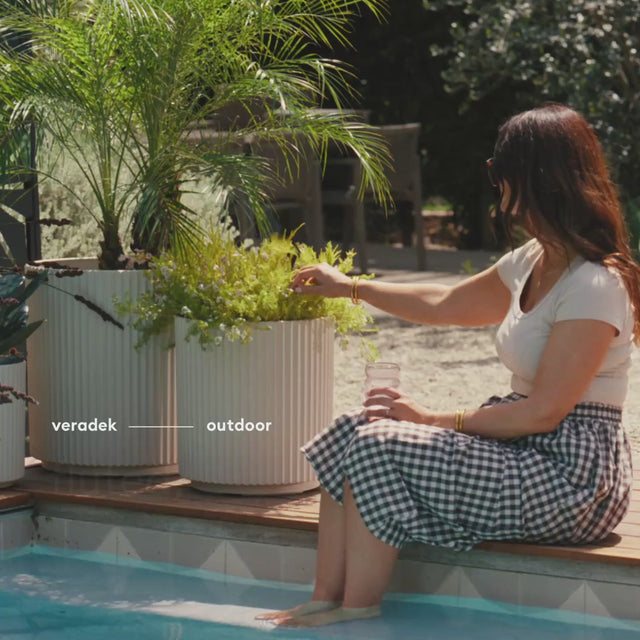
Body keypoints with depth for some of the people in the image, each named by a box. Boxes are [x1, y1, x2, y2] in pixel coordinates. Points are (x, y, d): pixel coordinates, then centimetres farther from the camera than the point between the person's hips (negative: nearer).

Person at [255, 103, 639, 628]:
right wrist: (351, 286, 33)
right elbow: (447, 305, 25)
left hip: (572, 476, -10)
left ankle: (355, 615, -8)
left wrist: (436, 420, -14)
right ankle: (325, 601, -5)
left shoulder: (595, 287, -20)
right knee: (351, 432, -2)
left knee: (377, 450, -20)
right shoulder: (533, 262, 9)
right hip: (531, 451, 10)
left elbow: (542, 412, -22)